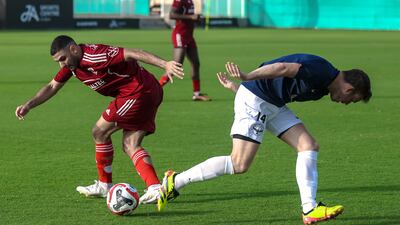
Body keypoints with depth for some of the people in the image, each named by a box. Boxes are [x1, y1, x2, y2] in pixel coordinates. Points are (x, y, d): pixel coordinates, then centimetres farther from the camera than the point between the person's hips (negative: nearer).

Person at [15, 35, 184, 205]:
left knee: (100, 132, 1)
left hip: (138, 92, -10)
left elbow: (132, 54, -27)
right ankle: (155, 188, -6)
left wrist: (165, 64, -36)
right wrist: (28, 105, 8)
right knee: (130, 146, 6)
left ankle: (105, 186, 13)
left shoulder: (94, 56, -21)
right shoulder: (71, 63, 10)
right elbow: (52, 87, 20)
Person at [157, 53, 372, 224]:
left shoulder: (323, 86, 17)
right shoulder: (321, 70, -16)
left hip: (274, 105, 11)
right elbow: (283, 68, -27)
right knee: (239, 164, -12)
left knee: (309, 147, 0)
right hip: (254, 101, -11)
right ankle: (175, 181, -2)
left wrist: (237, 87, 28)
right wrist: (248, 77, -36)